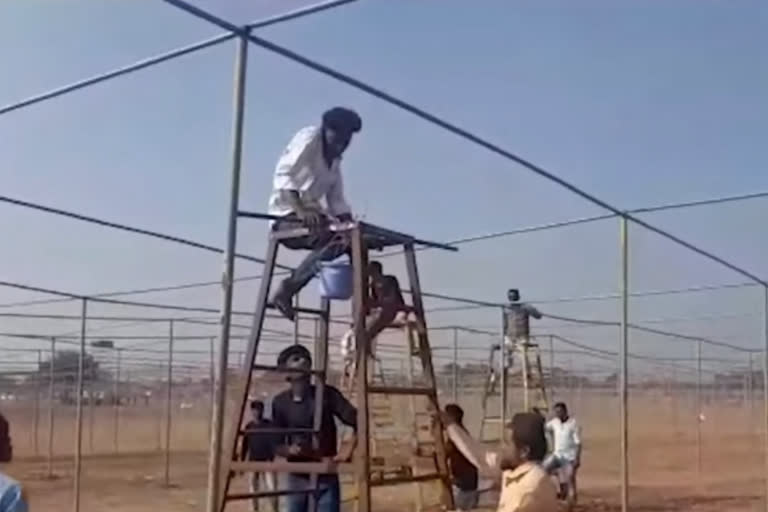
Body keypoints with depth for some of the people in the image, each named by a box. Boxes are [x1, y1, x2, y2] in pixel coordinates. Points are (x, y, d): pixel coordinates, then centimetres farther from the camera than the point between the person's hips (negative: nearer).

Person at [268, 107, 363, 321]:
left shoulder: (335, 159, 15)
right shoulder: (309, 138, -9)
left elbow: (337, 201, 13)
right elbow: (283, 174, -22)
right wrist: (300, 209, -36)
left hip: (312, 214, 9)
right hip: (288, 216, -9)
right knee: (337, 239, -28)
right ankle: (285, 291, -22)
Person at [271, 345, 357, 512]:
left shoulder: (327, 394, -6)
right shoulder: (280, 402, -1)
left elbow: (358, 422, -7)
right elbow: (276, 445, 3)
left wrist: (347, 450, -19)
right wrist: (289, 450, -19)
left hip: (326, 478, -2)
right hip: (297, 479, 2)